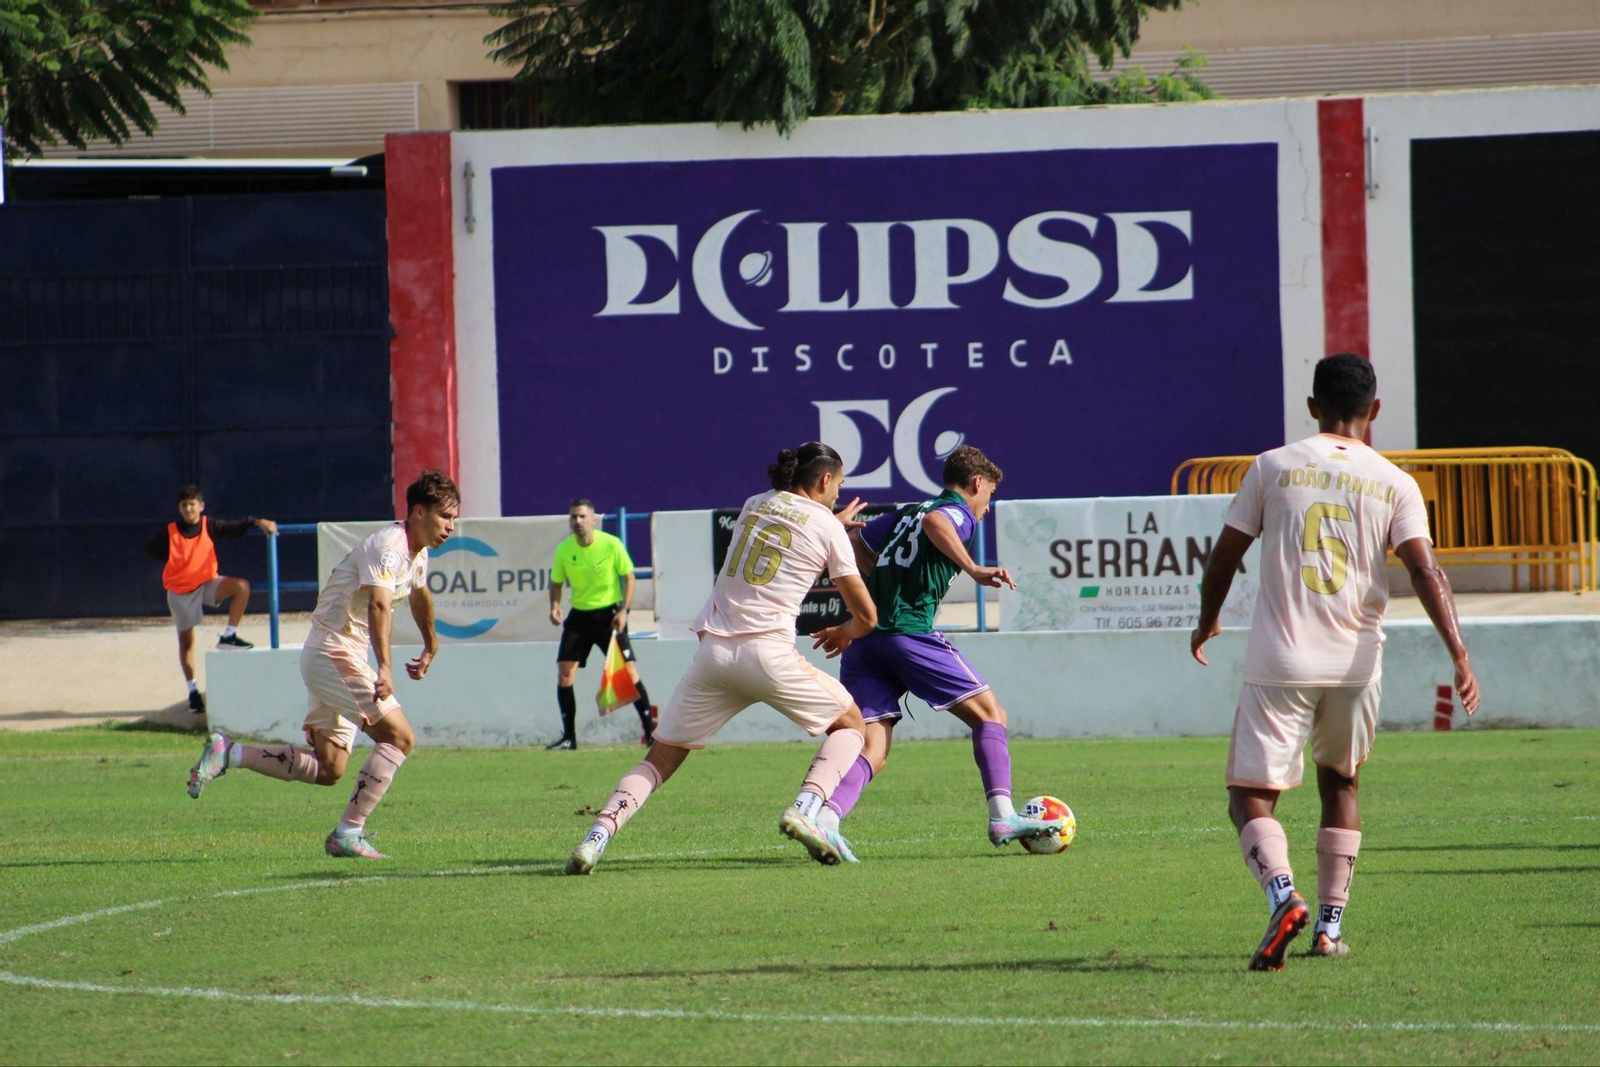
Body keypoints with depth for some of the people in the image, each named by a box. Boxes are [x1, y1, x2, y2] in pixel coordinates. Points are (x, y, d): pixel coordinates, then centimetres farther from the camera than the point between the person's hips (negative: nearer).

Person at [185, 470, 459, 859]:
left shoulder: (418, 554, 12)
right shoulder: (388, 548, -19)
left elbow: (419, 595, 36)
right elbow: (379, 605, -37)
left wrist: (431, 646, 51)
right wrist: (384, 667, -51)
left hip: (338, 658, 10)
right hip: (333, 653, -10)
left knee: (327, 769, 7)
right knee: (398, 737, -15)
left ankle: (229, 753, 9)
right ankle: (348, 833, -13)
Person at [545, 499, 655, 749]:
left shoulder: (612, 544, -11)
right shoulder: (563, 550, -4)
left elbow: (628, 577, -3)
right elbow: (556, 582, 9)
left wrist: (624, 610, -13)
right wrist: (555, 606, -10)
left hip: (608, 614, -3)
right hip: (579, 615, 3)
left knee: (628, 671, -9)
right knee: (564, 673, -7)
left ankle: (650, 730, 1)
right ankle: (569, 737, 3)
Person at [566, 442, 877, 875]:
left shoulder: (754, 505, 18)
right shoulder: (827, 529, 5)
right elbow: (866, 616, 10)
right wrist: (844, 632, 32)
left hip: (713, 651, 4)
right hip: (768, 651, -4)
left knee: (661, 758, 10)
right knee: (849, 722, 17)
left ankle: (597, 835, -11)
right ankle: (805, 809, -6)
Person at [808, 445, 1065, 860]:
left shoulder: (906, 512, 28)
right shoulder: (959, 513, 5)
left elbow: (856, 541, 37)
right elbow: (934, 522, -19)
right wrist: (974, 570, -27)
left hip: (865, 640, 7)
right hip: (910, 634, -7)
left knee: (873, 752, 0)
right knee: (989, 714, 6)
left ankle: (824, 819, -26)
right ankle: (1002, 817, -6)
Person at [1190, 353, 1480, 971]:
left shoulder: (1273, 467, 2)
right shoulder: (1394, 484, 3)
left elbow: (1225, 555, 6)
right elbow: (1425, 570, -8)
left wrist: (1207, 623, 23)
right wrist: (1459, 655, -10)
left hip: (1279, 662, -2)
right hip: (1357, 662, 2)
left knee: (1251, 798, -1)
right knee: (1340, 783, 24)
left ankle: (1283, 895, -28)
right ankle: (1331, 925, 20)